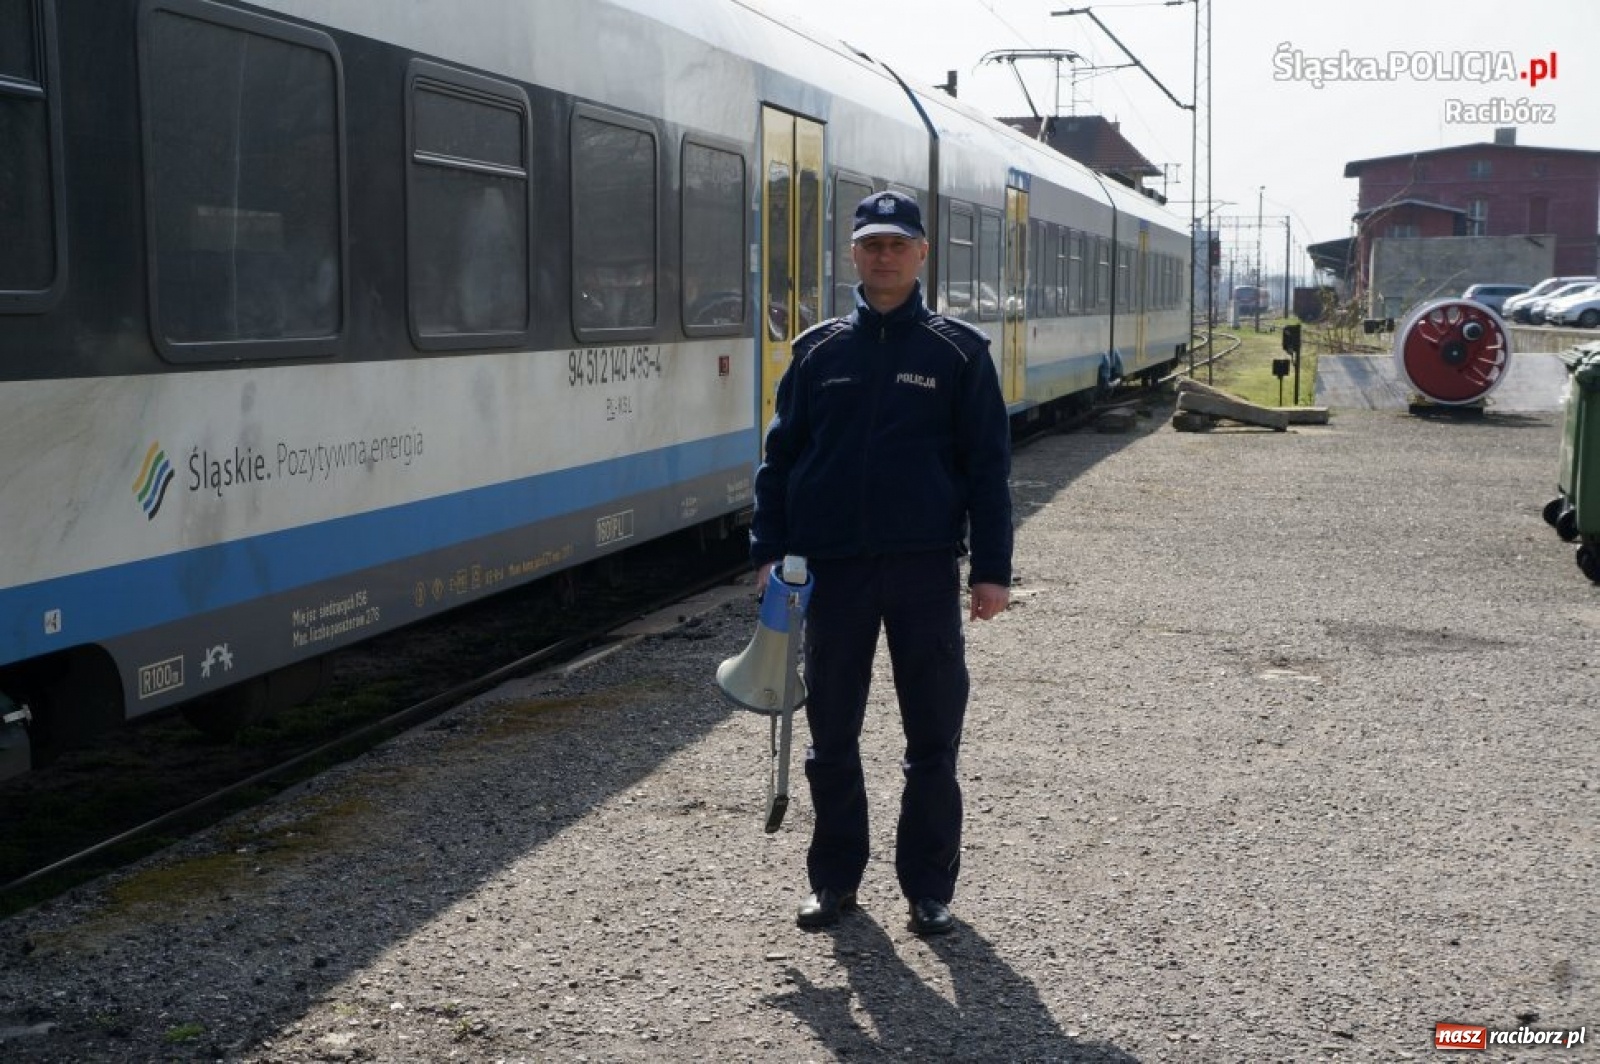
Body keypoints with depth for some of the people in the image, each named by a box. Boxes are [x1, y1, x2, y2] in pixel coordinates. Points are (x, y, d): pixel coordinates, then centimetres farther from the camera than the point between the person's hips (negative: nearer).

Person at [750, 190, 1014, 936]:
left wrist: (991, 569, -5)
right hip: (832, 568, 2)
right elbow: (781, 455, 9)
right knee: (831, 734, 10)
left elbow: (988, 466, 0)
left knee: (932, 739, 5)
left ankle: (929, 889, 18)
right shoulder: (818, 351, 6)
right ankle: (835, 879, 24)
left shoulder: (957, 353, 1)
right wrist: (768, 553, 2)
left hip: (925, 567, -2)